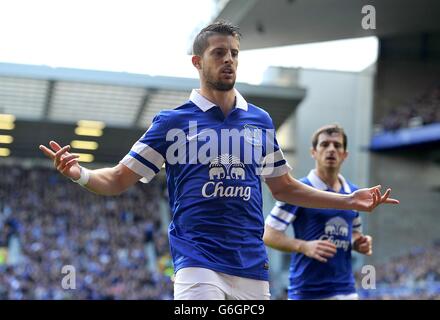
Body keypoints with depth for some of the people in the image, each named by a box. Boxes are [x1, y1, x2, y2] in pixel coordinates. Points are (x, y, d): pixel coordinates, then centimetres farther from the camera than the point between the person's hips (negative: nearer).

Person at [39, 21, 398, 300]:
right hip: (197, 261, -4)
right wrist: (79, 172, -18)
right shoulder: (173, 121, 3)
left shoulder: (261, 121, 14)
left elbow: (284, 187, 24)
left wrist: (350, 200, 18)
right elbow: (117, 180, 3)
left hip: (253, 267, 4)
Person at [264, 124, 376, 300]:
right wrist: (305, 247, -22)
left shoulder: (353, 193, 13)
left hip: (346, 291, 5)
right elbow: (269, 235, -8)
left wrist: (361, 243, 4)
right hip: (306, 292, -5)